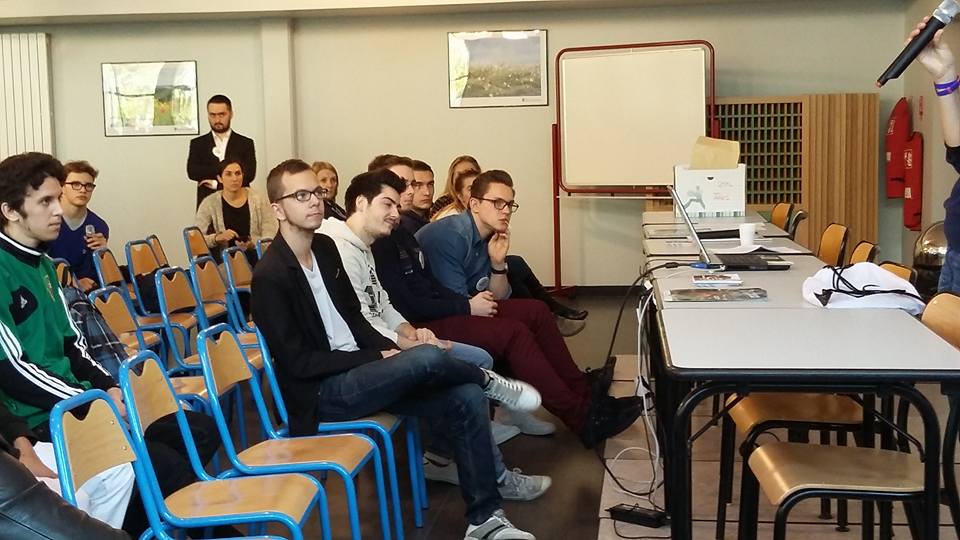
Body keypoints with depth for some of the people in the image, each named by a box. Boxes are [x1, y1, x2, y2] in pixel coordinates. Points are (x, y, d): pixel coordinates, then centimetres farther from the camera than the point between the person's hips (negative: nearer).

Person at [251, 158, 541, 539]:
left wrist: (389, 351, -4)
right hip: (321, 393, -8)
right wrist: (377, 357, -14)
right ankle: (487, 382, 5)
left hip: (355, 371, 8)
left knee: (466, 398, -9)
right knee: (426, 358, -29)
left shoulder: (325, 247, 8)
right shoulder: (270, 276, -16)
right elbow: (299, 362, -17)